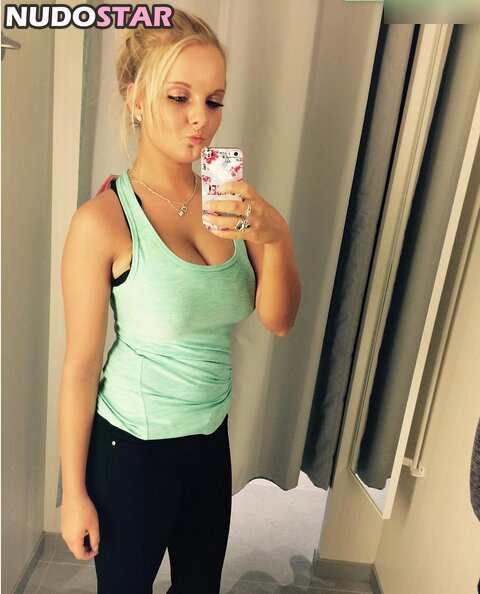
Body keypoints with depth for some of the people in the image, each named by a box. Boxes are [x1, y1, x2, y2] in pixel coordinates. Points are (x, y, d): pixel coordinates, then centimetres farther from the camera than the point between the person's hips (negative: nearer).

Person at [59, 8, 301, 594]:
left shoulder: (225, 201, -6)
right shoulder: (103, 221, -21)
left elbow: (277, 320, -9)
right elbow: (80, 365, -15)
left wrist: (276, 237, -28)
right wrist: (74, 494, -6)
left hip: (211, 436, 5)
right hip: (133, 448, -4)